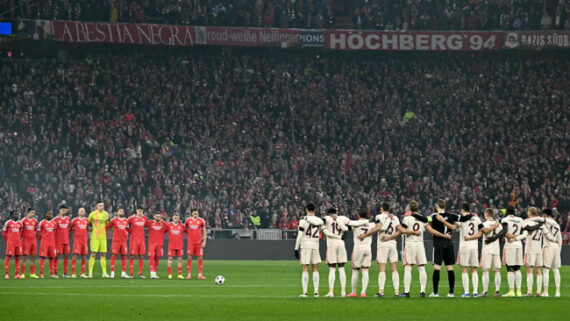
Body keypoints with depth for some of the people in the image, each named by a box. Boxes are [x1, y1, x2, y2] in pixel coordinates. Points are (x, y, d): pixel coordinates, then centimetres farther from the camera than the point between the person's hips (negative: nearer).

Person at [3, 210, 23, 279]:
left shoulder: (20, 223, 10)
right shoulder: (8, 223, -5)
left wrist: (18, 240, 14)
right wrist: (8, 241, 4)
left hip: (18, 242, 5)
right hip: (10, 242, -5)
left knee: (17, 258, 5)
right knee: (8, 257, -6)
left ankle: (17, 274, 9)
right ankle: (7, 274, -5)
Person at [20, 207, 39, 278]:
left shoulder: (35, 221, 8)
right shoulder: (24, 220, -6)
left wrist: (34, 235, 11)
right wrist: (21, 237, 0)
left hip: (33, 240, 5)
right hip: (26, 241, -5)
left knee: (33, 257, 5)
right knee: (24, 257, -3)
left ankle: (32, 273, 10)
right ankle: (22, 273, 0)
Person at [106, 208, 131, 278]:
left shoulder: (126, 221, 12)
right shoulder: (114, 220, -1)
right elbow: (106, 227, 4)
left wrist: (127, 235, 18)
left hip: (123, 241, 4)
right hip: (116, 241, -4)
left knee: (124, 257, 2)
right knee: (114, 256, -6)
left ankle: (123, 273, 5)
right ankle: (112, 273, -5)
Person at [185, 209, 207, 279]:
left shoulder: (201, 221, 1)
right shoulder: (188, 220, 5)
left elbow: (204, 231, 2)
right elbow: (184, 229, 20)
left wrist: (204, 241, -4)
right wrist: (189, 234, 7)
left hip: (199, 242, -1)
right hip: (190, 241, 1)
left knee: (200, 257, -2)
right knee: (189, 257, -4)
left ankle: (200, 274, 4)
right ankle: (189, 274, 0)